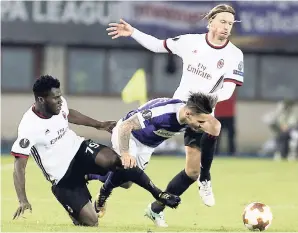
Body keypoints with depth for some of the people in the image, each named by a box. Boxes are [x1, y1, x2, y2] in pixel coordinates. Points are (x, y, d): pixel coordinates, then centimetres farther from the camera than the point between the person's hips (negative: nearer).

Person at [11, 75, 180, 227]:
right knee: (90, 222, -14)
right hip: (64, 178, -4)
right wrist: (23, 201, -30)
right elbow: (19, 166, -22)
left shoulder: (59, 104, -7)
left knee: (111, 158, -27)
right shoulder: (29, 127, -25)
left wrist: (100, 125, 25)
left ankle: (157, 193, -17)